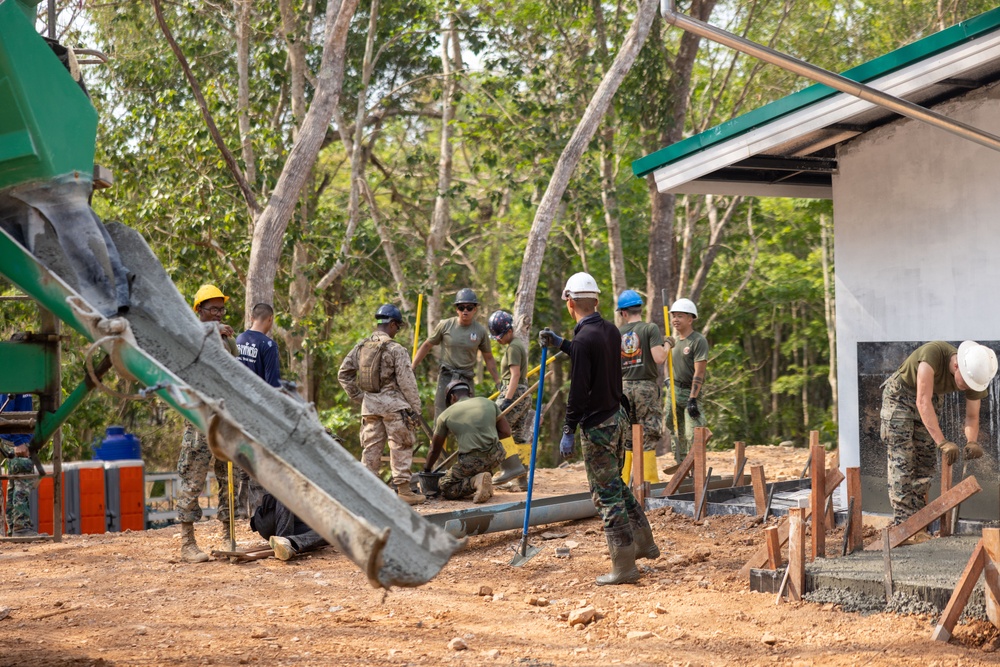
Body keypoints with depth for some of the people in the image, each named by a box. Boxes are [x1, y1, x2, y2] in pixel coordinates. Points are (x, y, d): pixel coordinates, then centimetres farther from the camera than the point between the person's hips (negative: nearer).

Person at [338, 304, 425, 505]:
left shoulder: (360, 347, 8)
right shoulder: (396, 350, -10)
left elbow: (343, 374, 12)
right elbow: (407, 382, -11)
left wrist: (357, 396, 16)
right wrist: (415, 408, -6)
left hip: (369, 405, 5)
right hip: (393, 404, -5)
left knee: (371, 447, 11)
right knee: (400, 447, 1)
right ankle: (403, 490, 1)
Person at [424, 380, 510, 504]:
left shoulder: (445, 415, 7)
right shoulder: (488, 403, 11)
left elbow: (434, 450, 17)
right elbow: (506, 432, 12)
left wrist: (427, 469, 35)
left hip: (471, 461, -4)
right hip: (496, 456, 4)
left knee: (444, 488, 15)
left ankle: (475, 481, -10)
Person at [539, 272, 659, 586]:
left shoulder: (584, 339, -20)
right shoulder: (611, 330, 6)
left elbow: (578, 391, -21)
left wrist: (568, 431, -16)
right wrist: (561, 344, 28)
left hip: (598, 426, -9)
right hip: (619, 417, 9)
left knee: (606, 494, -2)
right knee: (616, 485, 24)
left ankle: (624, 566, 0)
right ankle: (644, 543, 33)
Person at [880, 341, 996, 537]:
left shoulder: (974, 375, -21)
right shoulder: (933, 353, -39)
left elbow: (972, 416, -11)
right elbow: (923, 403, -42)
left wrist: (972, 442, -32)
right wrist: (943, 443, -47)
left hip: (928, 400, 6)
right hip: (899, 395, -6)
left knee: (925, 463, 2)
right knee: (902, 461, -12)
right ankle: (903, 524, -14)